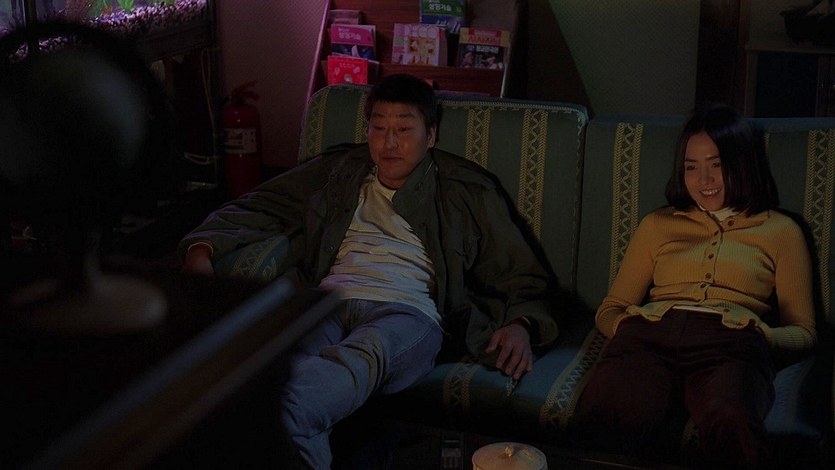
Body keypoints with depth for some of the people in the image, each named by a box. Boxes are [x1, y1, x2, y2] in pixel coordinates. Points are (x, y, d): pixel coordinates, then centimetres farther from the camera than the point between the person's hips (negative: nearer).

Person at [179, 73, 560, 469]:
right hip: (326, 304, 3)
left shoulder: (467, 192, 22)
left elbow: (523, 277, 20)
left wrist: (519, 325, -3)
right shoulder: (337, 173, 28)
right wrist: (202, 248, 6)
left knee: (367, 352, -44)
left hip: (408, 313, -3)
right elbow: (254, 209, 27)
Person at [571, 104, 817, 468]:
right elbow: (610, 309, 27)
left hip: (731, 343, -1)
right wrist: (626, 326, 2)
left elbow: (802, 332, 21)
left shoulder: (781, 230, 26)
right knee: (606, 419, -38)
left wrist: (763, 336, -3)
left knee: (731, 426, -41)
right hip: (648, 336, 1)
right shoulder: (658, 225, 32)